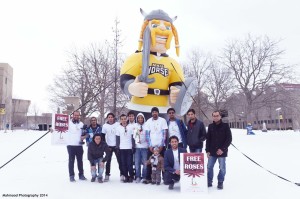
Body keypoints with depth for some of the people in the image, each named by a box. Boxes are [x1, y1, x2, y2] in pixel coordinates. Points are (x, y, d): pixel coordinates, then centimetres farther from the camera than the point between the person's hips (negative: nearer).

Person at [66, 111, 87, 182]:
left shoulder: (81, 124, 11)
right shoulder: (69, 123, 0)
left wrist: (84, 136, -5)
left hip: (79, 145, 3)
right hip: (71, 145, -3)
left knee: (80, 160, 11)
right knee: (71, 161, 2)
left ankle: (81, 174, 21)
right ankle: (71, 176, 10)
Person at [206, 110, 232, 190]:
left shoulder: (225, 126, -4)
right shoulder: (210, 126, 6)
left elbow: (229, 139, -6)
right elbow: (208, 139, 9)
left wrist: (223, 149, -13)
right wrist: (207, 150, 2)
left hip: (222, 151, -3)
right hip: (212, 151, 3)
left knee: (222, 168, 5)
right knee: (209, 167, 7)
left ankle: (220, 183, 19)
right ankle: (209, 182, 21)